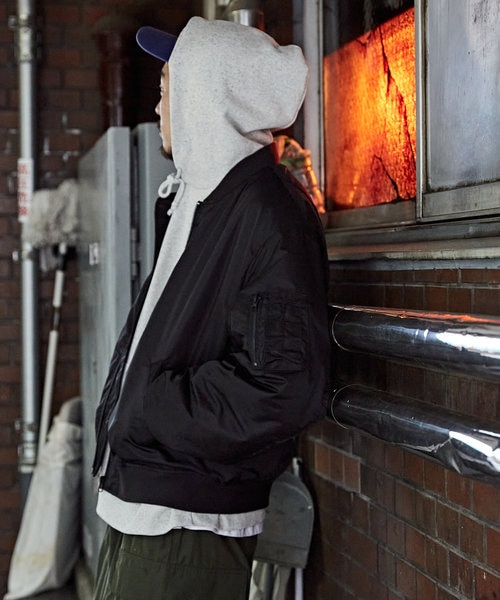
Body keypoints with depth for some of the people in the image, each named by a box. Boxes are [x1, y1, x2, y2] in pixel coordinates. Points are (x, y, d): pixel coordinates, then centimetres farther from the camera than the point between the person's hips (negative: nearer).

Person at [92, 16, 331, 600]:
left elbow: (288, 386, -24)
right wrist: (117, 414, 7)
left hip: (190, 527, -9)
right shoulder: (194, 200, 13)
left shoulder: (268, 211, -17)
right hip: (134, 503, 9)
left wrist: (149, 412, -16)